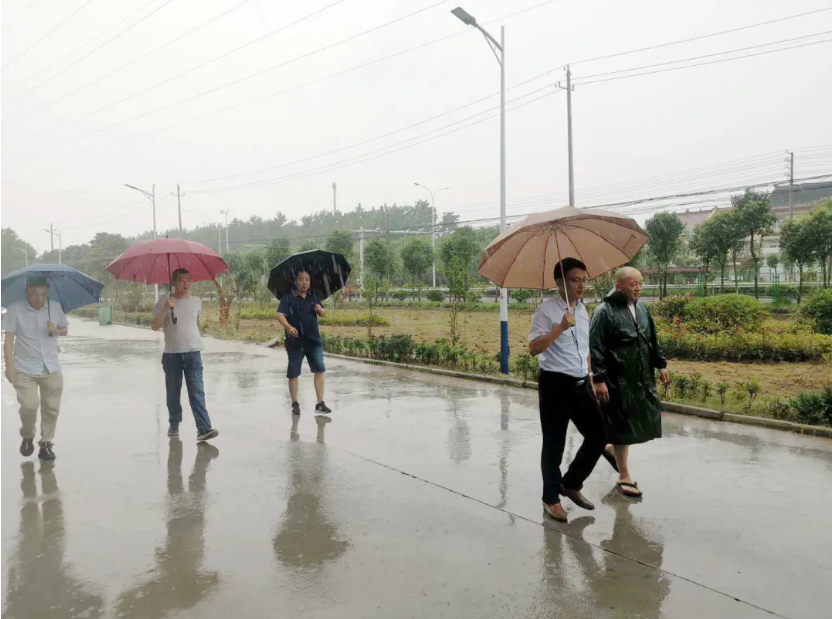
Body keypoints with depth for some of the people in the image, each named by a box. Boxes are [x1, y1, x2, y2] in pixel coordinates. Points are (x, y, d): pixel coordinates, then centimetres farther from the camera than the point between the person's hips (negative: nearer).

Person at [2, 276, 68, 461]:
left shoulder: (56, 307, 0)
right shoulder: (14, 309, -9)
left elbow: (65, 330, 13)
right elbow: (9, 339, -8)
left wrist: (56, 330, -11)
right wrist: (9, 366, -12)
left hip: (52, 368, 3)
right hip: (24, 369, -3)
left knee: (52, 408, 5)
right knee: (29, 406, -10)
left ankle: (46, 443, 20)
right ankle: (27, 437, 19)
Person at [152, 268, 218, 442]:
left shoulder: (196, 301, 7)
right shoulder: (164, 302, -1)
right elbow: (154, 326, -8)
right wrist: (166, 309, -20)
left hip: (193, 353, 1)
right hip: (171, 354, 0)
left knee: (197, 392, -7)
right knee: (173, 392, 11)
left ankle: (204, 429, -13)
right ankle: (174, 424, 29)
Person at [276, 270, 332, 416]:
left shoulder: (313, 296, 10)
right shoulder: (288, 297, -5)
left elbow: (323, 314, 16)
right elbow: (280, 315, -16)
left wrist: (320, 310, -8)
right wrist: (289, 327, -35)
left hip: (314, 340, 4)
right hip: (295, 342, -3)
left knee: (319, 370, -2)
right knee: (293, 374, 5)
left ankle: (320, 404, 4)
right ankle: (295, 404, 19)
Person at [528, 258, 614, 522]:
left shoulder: (583, 309, 11)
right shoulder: (546, 310, -13)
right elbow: (534, 348, -23)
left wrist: (589, 376, 18)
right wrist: (560, 327, -31)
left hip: (581, 384, 7)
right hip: (555, 384, -7)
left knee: (598, 436, 9)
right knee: (554, 444, 4)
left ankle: (571, 484, 29)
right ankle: (551, 498, 23)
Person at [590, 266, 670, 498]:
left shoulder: (642, 309, 10)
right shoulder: (605, 311, -13)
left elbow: (653, 341, 20)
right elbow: (596, 348, -16)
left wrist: (661, 365, 18)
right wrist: (599, 379, -19)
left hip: (642, 378, 7)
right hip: (618, 381, -7)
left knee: (638, 423, 13)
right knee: (622, 426, 2)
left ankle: (613, 448, 40)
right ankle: (624, 477, 16)